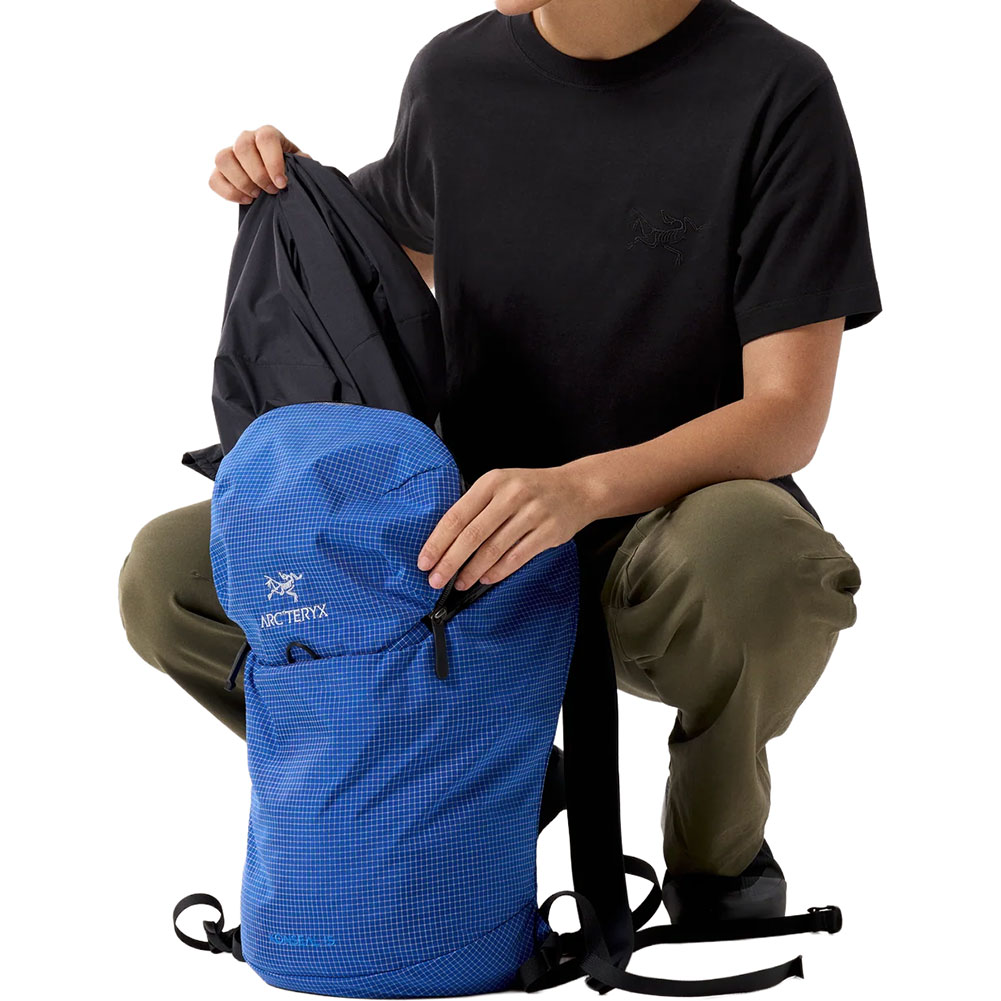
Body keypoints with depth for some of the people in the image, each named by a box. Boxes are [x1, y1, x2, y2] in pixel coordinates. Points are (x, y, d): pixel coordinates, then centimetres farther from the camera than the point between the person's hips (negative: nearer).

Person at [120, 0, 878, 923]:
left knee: (751, 555, -40)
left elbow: (788, 413, -19)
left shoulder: (775, 92, -14)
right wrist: (294, 196, 1)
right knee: (166, 577, -14)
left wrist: (584, 487, -35)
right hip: (483, 533, 4)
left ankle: (718, 841, -5)